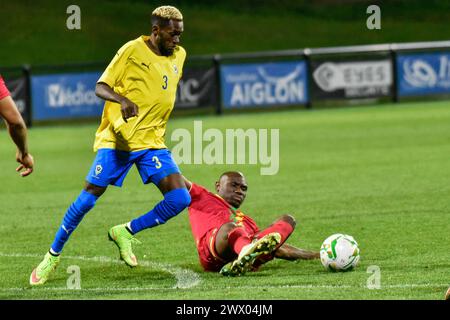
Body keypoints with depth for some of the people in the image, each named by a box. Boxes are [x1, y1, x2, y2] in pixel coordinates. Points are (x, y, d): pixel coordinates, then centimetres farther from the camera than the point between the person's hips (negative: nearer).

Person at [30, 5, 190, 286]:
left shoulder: (179, 55, 8)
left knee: (180, 198, -13)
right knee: (89, 196, -8)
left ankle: (125, 233, 8)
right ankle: (53, 255, 10)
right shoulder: (132, 50, -8)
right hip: (118, 139, -5)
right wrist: (122, 100, -29)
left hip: (152, 142, 5)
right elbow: (101, 87, -10)